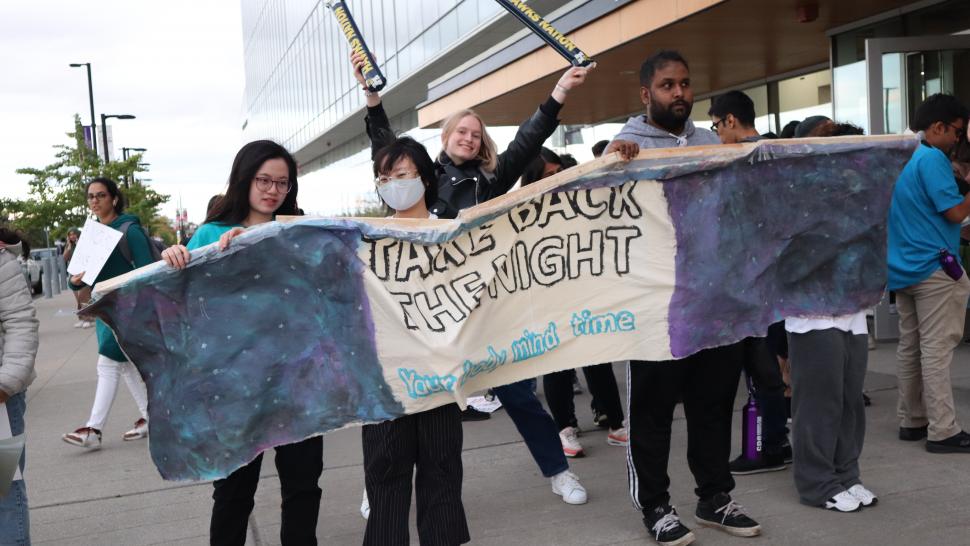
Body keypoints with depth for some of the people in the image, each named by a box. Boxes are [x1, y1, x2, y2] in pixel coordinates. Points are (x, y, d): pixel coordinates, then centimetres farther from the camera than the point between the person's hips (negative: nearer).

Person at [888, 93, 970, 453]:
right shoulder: (932, 158, -13)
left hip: (903, 268, 9)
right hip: (933, 267, -9)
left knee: (909, 347, 11)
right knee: (937, 350, -6)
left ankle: (912, 421, 17)